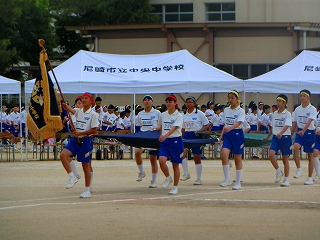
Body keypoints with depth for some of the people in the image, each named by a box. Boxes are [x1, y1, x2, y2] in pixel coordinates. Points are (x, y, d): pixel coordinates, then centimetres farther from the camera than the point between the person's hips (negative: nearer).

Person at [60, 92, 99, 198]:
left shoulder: (93, 114, -6)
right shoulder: (78, 111, 8)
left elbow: (94, 130, -10)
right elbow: (70, 109, -13)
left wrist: (80, 133, -17)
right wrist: (64, 104, -34)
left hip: (86, 140, -5)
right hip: (75, 140, 5)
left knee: (86, 165, 2)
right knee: (63, 155, -19)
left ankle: (87, 190, 12)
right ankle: (72, 177, -6)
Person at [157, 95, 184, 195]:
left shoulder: (178, 116, -8)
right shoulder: (163, 115, 8)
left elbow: (174, 128, -24)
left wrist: (165, 136, -39)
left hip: (175, 141, -4)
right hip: (164, 142, 4)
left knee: (175, 166, 4)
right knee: (161, 160, -20)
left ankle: (175, 187, 15)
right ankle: (168, 178, 6)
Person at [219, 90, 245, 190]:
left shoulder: (240, 111, -6)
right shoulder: (226, 110, 10)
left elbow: (238, 123, -21)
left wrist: (230, 128, -39)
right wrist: (221, 135, 7)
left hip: (237, 134, -4)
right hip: (227, 135, 4)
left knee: (238, 159, 2)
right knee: (224, 153, -20)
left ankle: (238, 183, 12)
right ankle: (227, 179, -15)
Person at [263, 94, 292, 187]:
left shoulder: (287, 114, -7)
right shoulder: (275, 114, 10)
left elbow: (287, 126, -22)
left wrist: (281, 133, -38)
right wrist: (268, 136, 27)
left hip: (285, 137, -4)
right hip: (275, 137, 5)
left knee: (285, 159, 2)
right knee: (271, 154, -18)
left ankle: (286, 180, 9)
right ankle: (278, 171, 1)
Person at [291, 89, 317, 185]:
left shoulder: (312, 109, -8)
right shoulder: (297, 109, 8)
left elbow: (309, 122, -23)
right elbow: (294, 123, 14)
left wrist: (303, 131, -38)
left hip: (309, 132, -3)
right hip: (299, 132, 3)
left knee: (310, 155, 5)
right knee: (295, 147, -27)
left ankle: (310, 178, 13)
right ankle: (299, 170, -17)